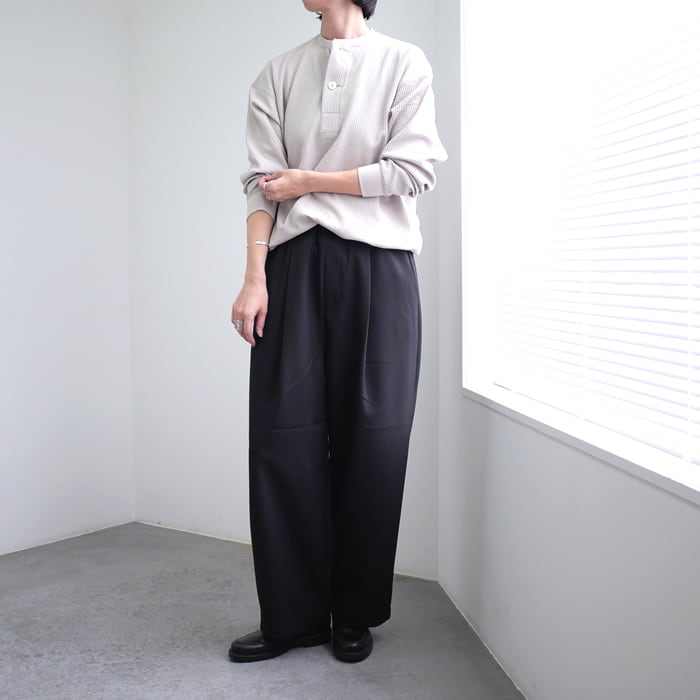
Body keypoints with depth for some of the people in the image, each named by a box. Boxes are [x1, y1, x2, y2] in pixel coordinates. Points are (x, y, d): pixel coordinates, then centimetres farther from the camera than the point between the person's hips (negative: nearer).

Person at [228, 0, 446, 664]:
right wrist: (254, 278, -5)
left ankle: (355, 615, 15)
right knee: (284, 436, -3)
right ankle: (293, 616, 10)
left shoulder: (405, 63, 7)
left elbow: (415, 169, -4)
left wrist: (309, 180, -2)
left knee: (372, 438, 0)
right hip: (294, 263, 2)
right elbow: (262, 184, 5)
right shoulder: (278, 74, 14)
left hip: (377, 263, -2)